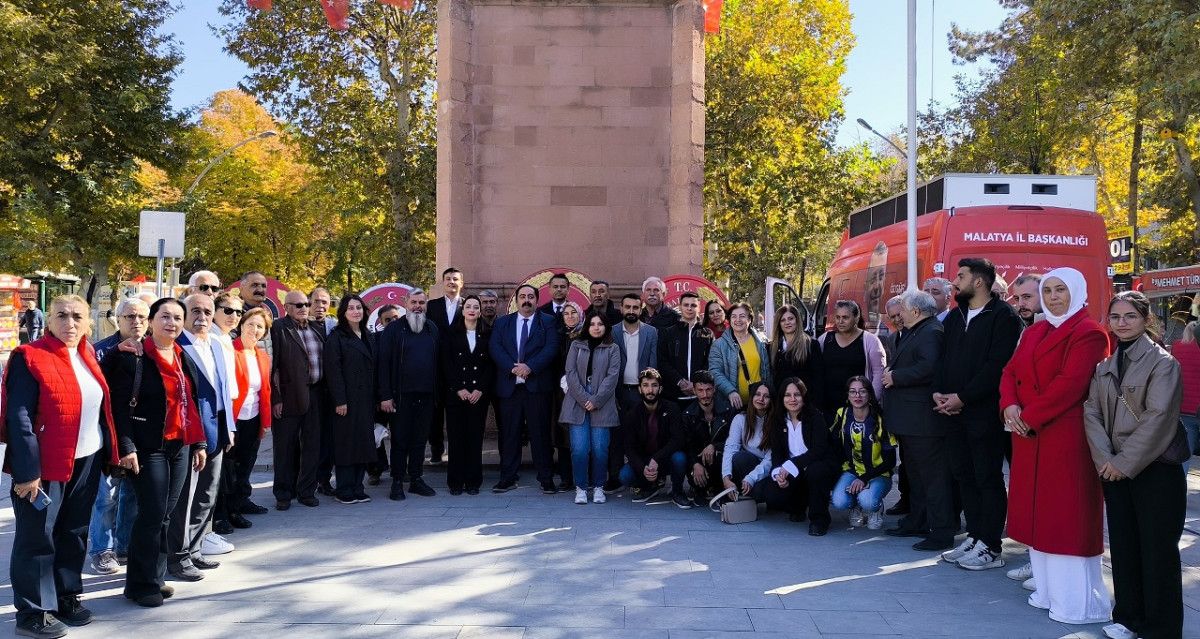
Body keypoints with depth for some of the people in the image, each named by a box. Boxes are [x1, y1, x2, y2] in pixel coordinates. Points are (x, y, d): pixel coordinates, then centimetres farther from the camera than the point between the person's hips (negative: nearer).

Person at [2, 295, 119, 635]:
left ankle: (67, 596, 29)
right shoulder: (29, 357, -12)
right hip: (45, 465, -7)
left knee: (74, 533, 16)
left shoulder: (88, 355, 9)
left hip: (87, 460, 7)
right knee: (37, 537, 4)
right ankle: (33, 611, 15)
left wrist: (109, 452, 12)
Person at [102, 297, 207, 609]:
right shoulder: (133, 357, -8)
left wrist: (199, 443, 13)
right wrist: (126, 446, -18)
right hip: (149, 448, -6)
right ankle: (142, 583, 10)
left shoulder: (185, 358, 13)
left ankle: (155, 576, 23)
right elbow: (120, 406, -12)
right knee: (153, 514, -4)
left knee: (167, 514, 11)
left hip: (181, 447, 6)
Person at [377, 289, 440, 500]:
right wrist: (385, 396, -12)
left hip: (426, 395, 4)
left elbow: (438, 360, 13)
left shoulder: (432, 329, 12)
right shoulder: (394, 329, -2)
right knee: (400, 439, 2)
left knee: (420, 439, 9)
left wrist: (438, 391, 6)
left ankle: (416, 479, 18)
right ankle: (397, 482, 10)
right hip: (401, 395, -4)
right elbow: (383, 363, -6)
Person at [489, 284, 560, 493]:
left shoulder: (547, 322, 8)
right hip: (509, 386, 2)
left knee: (540, 433, 1)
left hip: (537, 385, -2)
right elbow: (494, 347, 1)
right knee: (509, 433, 5)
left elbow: (551, 348, -5)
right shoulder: (502, 323, 14)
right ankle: (507, 478, 13)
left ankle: (546, 478, 8)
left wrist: (530, 366, -17)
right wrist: (512, 367, -13)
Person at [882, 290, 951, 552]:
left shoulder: (932, 332, -16)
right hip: (909, 420, 11)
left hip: (923, 420, -11)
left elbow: (928, 368, -28)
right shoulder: (913, 333, 16)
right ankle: (918, 522, 31)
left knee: (933, 474, -5)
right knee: (916, 473, 19)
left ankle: (941, 533, 0)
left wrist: (895, 377, -19)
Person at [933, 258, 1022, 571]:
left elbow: (997, 365, -17)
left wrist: (962, 397, -17)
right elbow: (942, 357, 16)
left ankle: (990, 548, 7)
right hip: (953, 411, 8)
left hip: (983, 412, -8)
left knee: (988, 479, 0)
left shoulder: (1002, 316, -8)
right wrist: (938, 392, -1)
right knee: (963, 476, 13)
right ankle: (974, 537, 24)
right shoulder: (954, 316, 16)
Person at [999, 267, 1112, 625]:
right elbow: (1011, 372, 11)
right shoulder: (1033, 333, 16)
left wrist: (1029, 417, -16)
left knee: (1067, 515, -2)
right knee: (1038, 512, 11)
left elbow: (1070, 383, -18)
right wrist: (1009, 405, -9)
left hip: (1066, 437, -7)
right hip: (1029, 436, 8)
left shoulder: (1088, 333, -8)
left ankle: (1077, 600, 8)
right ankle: (1048, 590, 21)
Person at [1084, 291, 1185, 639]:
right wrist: (1104, 459, -10)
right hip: (1115, 471, 5)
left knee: (1158, 550, 1)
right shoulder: (1104, 367, 10)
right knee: (1122, 545, 11)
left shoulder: (1162, 362, -6)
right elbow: (1091, 412, 3)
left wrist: (1125, 462, -15)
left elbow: (1158, 417, -15)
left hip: (1156, 470, -5)